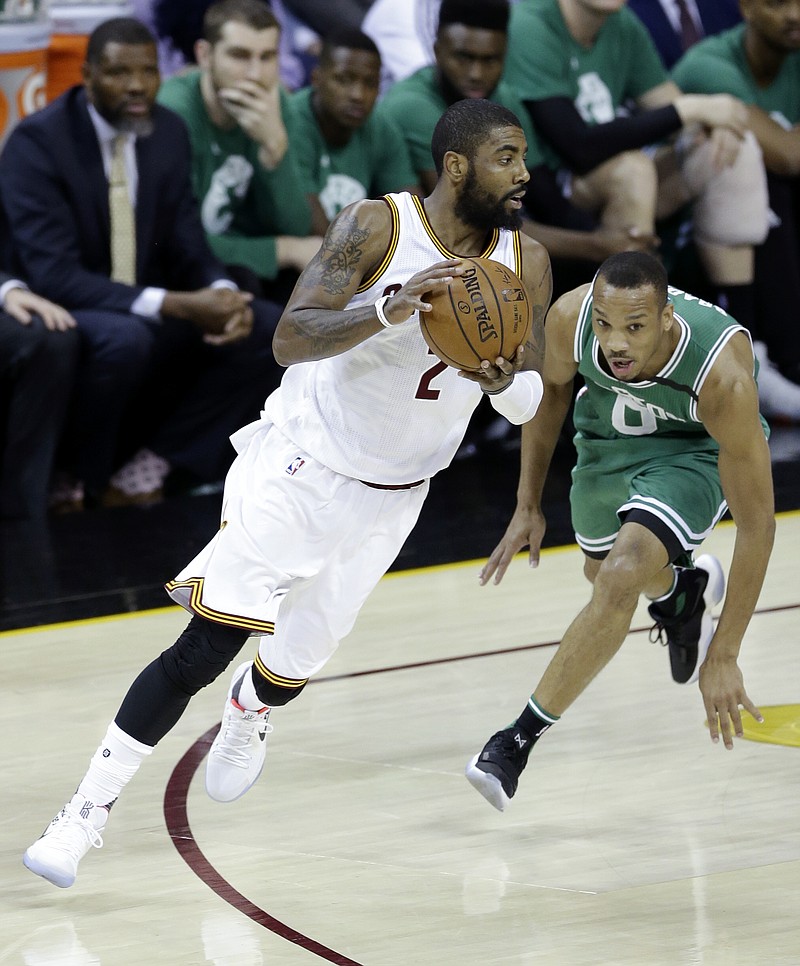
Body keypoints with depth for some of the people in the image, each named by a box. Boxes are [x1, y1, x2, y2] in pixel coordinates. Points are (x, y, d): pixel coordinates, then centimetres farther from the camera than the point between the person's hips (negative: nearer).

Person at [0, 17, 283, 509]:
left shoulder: (169, 132, 3)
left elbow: (189, 248, 6)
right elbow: (53, 275, -25)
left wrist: (221, 295, -20)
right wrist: (176, 306, -32)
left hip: (148, 320, 7)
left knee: (270, 329, -11)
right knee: (124, 337, -38)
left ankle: (157, 457, -1)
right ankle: (78, 479, -14)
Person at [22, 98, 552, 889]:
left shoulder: (524, 264, -6)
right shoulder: (375, 227, -20)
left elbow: (531, 403, -3)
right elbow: (290, 340, -29)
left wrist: (500, 380, -26)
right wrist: (390, 309, -44)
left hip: (390, 495, 4)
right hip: (299, 468, -4)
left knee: (298, 660, 12)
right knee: (206, 647, -13)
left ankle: (249, 710, 50)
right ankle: (89, 809, -4)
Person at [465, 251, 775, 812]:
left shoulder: (722, 377, -42)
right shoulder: (571, 317, -32)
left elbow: (757, 524, -32)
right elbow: (552, 387, -4)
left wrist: (725, 656, -31)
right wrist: (528, 505, 0)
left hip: (697, 448, -5)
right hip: (612, 428, 5)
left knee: (622, 577, -27)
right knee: (603, 572, 25)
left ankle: (519, 742, -17)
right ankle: (685, 588, 60)